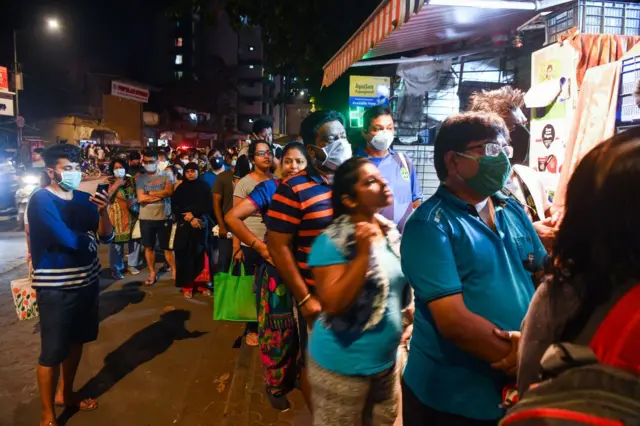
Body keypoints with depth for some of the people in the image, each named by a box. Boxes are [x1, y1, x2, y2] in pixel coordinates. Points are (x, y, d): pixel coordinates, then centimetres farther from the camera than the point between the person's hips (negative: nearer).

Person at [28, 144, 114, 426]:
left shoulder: (84, 198, 3)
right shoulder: (41, 200, -15)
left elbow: (107, 236, 0)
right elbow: (69, 240, -26)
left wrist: (102, 211, -18)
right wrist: (89, 238, -5)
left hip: (86, 281, 7)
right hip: (55, 287, -6)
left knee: (76, 341, 21)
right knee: (53, 351, 4)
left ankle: (66, 394, 42)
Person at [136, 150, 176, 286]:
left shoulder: (165, 176, 1)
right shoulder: (140, 179, 3)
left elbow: (169, 192, -17)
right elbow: (141, 198, -10)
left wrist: (150, 193, -10)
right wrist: (160, 195, -12)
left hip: (164, 217, -2)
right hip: (146, 218, 2)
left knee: (168, 247, 5)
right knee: (148, 247, 11)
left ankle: (175, 272, 16)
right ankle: (152, 274, 23)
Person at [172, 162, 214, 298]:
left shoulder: (204, 187, 8)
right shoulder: (180, 189, 10)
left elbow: (207, 206, 1)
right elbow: (175, 208, 3)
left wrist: (192, 213, -9)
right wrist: (190, 219, -8)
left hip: (201, 224, -1)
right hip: (184, 225, 1)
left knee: (200, 254, -3)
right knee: (185, 254, -5)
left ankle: (201, 283, 6)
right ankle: (187, 285, 1)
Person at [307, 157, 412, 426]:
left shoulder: (391, 233, 1)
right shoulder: (332, 243, -20)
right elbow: (333, 304, -27)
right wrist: (363, 253, -30)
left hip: (387, 360, 7)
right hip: (343, 366, -6)